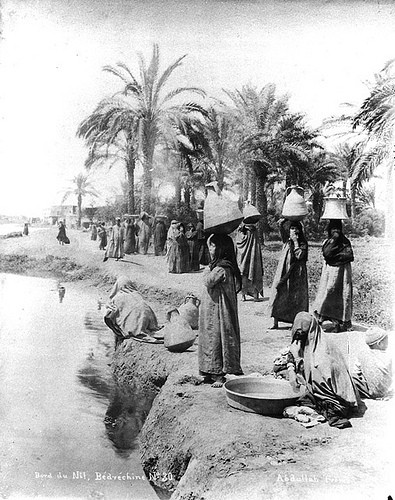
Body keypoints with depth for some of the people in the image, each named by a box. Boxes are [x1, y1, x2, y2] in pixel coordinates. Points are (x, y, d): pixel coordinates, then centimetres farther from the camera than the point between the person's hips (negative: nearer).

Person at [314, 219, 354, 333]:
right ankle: (336, 323, 5)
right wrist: (333, 241, -3)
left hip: (341, 271, -4)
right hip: (329, 272, 4)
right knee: (328, 295, 1)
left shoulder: (345, 242, -3)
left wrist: (334, 255, -5)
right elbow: (326, 253, -3)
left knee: (342, 297, -4)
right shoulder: (327, 241, 11)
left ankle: (344, 324, -1)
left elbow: (350, 257, -12)